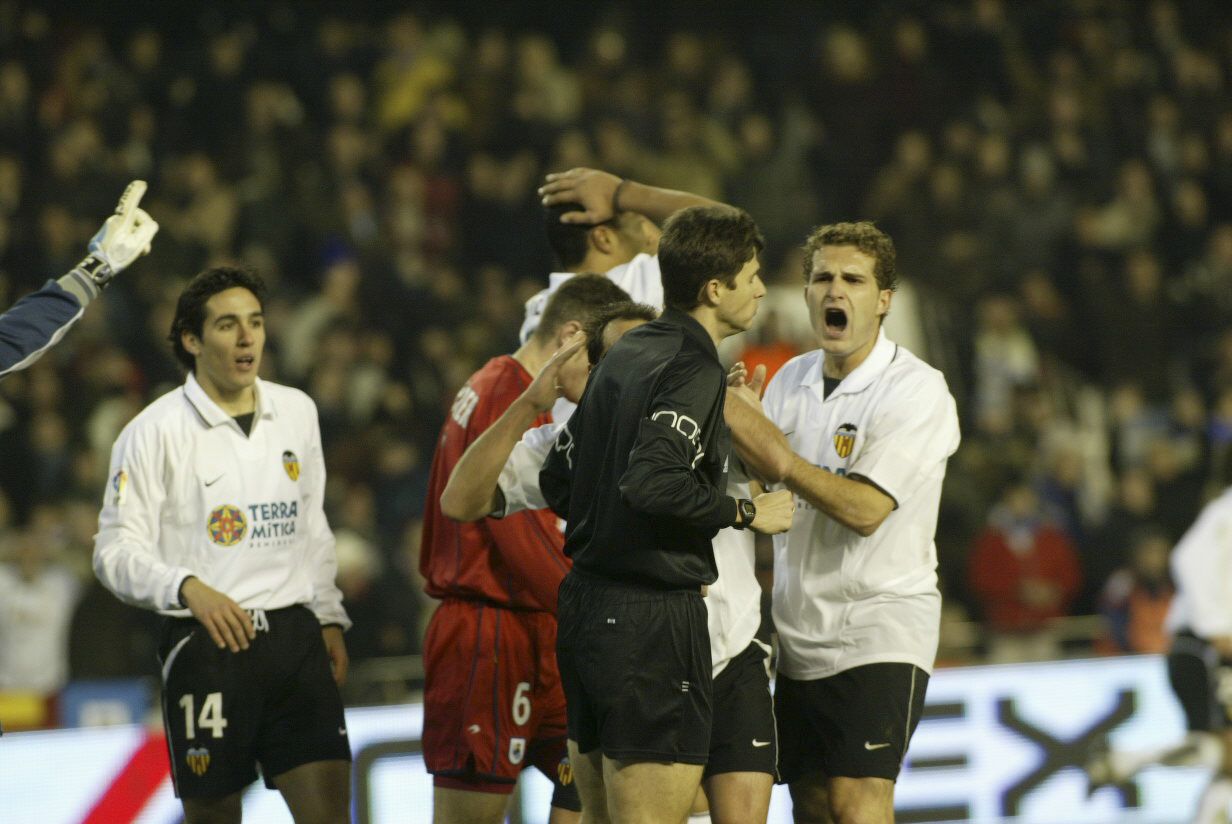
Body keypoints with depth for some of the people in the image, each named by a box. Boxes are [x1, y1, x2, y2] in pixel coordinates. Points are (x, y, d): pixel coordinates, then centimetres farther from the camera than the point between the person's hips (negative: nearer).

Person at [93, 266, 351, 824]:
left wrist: (329, 617, 14)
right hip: (205, 646, -4)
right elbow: (115, 551, -8)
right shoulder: (155, 430, -5)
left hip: (294, 635, 4)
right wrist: (188, 588, -23)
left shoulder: (297, 411, 10)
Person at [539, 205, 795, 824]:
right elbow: (652, 483, -28)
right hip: (652, 616, -9)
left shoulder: (625, 355, 14)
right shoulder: (692, 368, -13)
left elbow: (557, 481, 18)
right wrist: (745, 513, -15)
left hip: (586, 604, 9)